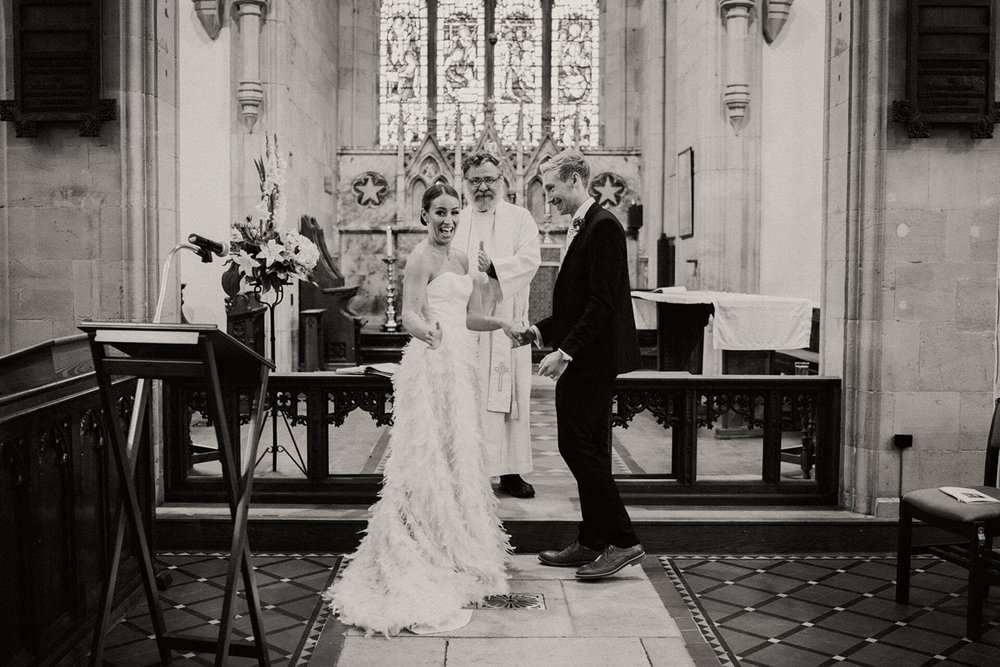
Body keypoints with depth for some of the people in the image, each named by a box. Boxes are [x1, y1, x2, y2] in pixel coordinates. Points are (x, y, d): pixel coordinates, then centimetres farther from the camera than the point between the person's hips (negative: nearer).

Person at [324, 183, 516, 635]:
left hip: (459, 364, 9)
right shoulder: (422, 258, -10)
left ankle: (454, 555, 25)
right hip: (431, 365, -9)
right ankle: (424, 561, 4)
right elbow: (409, 315, -19)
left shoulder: (460, 259, 16)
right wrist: (427, 332, -40)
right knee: (433, 460, -6)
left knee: (457, 459, 14)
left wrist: (501, 324, 3)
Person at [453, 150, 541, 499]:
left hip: (505, 320, -1)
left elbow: (530, 259, -7)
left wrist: (493, 269, -21)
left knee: (507, 395, 3)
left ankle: (510, 472, 11)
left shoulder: (520, 218, 8)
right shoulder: (457, 220, 13)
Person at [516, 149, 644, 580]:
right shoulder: (580, 228, 17)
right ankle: (591, 543, 21)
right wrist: (541, 330, 12)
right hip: (578, 361, 10)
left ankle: (622, 542, 4)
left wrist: (566, 351, -21)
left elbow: (603, 302, -20)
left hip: (591, 362, -10)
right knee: (576, 449, 12)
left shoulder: (603, 227, -13)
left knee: (586, 451, -6)